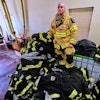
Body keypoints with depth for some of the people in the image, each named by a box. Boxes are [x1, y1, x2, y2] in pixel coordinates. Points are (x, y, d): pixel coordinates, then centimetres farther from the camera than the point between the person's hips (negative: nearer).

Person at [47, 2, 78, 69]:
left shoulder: (69, 19, -9)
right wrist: (48, 37, 17)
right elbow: (51, 30, 20)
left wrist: (72, 42, -18)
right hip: (57, 44, 6)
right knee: (59, 57, 18)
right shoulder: (55, 20, 10)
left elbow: (75, 31, -13)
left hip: (67, 44, -5)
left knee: (69, 58, -5)